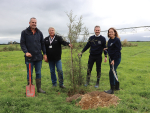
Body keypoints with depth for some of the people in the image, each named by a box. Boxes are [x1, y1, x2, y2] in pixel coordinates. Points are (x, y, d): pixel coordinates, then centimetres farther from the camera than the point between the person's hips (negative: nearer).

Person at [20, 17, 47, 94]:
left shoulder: (39, 33, 10)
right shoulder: (24, 32, 0)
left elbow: (42, 44, 13)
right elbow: (22, 43, -4)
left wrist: (44, 54, 7)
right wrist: (26, 52, -19)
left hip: (38, 57, 3)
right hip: (29, 57, -3)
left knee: (38, 73, 9)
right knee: (29, 74, 6)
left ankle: (39, 88, 20)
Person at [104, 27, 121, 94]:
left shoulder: (117, 40, -14)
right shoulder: (109, 40, 10)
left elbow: (118, 51, -17)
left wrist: (114, 60, -21)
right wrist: (106, 49, 2)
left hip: (116, 59, -9)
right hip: (111, 58, 9)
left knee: (111, 72, -11)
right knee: (114, 72, 15)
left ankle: (112, 90, -2)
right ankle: (117, 86, 29)